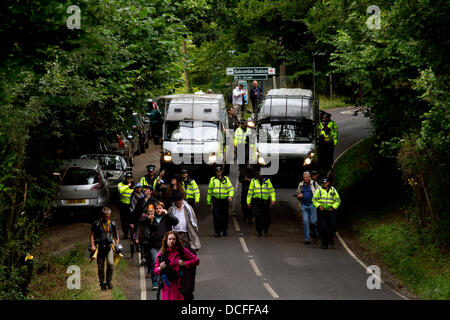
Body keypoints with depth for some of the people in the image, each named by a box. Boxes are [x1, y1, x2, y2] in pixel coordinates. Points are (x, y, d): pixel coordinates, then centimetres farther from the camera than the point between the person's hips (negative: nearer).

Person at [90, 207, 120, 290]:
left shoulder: (112, 224, 9)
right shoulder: (96, 224, 3)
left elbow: (116, 235, 19)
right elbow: (92, 235, 5)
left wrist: (117, 245, 10)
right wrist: (92, 246, -5)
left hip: (109, 246, 0)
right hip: (100, 247, 0)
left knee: (110, 263, -18)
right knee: (100, 267, 3)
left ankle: (109, 281, -1)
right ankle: (102, 284, 16)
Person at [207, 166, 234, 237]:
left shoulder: (226, 179, 7)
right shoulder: (213, 180, 9)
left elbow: (231, 188, 1)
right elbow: (209, 191, 13)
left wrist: (230, 196, -18)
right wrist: (208, 201, 12)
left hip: (225, 200, 1)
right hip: (216, 200, -1)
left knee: (225, 215, 8)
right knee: (216, 215, -10)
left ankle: (225, 230, 24)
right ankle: (217, 231, -7)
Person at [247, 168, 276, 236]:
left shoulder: (267, 181, 6)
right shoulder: (253, 181, 7)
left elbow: (272, 191, 5)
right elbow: (250, 192, 10)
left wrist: (273, 199, -6)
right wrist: (248, 202, 7)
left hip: (266, 201, 0)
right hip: (256, 202, 0)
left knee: (267, 217, 2)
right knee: (258, 217, -8)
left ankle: (266, 228, 27)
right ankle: (259, 231, 3)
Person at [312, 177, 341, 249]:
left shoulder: (333, 190, 7)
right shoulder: (319, 190, 4)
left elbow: (338, 200, 10)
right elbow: (314, 200, 5)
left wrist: (333, 207, -5)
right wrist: (318, 206, -11)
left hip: (331, 211, 1)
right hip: (321, 211, -1)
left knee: (333, 226, -14)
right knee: (322, 227, -8)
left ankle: (331, 238, 13)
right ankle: (324, 243, 5)